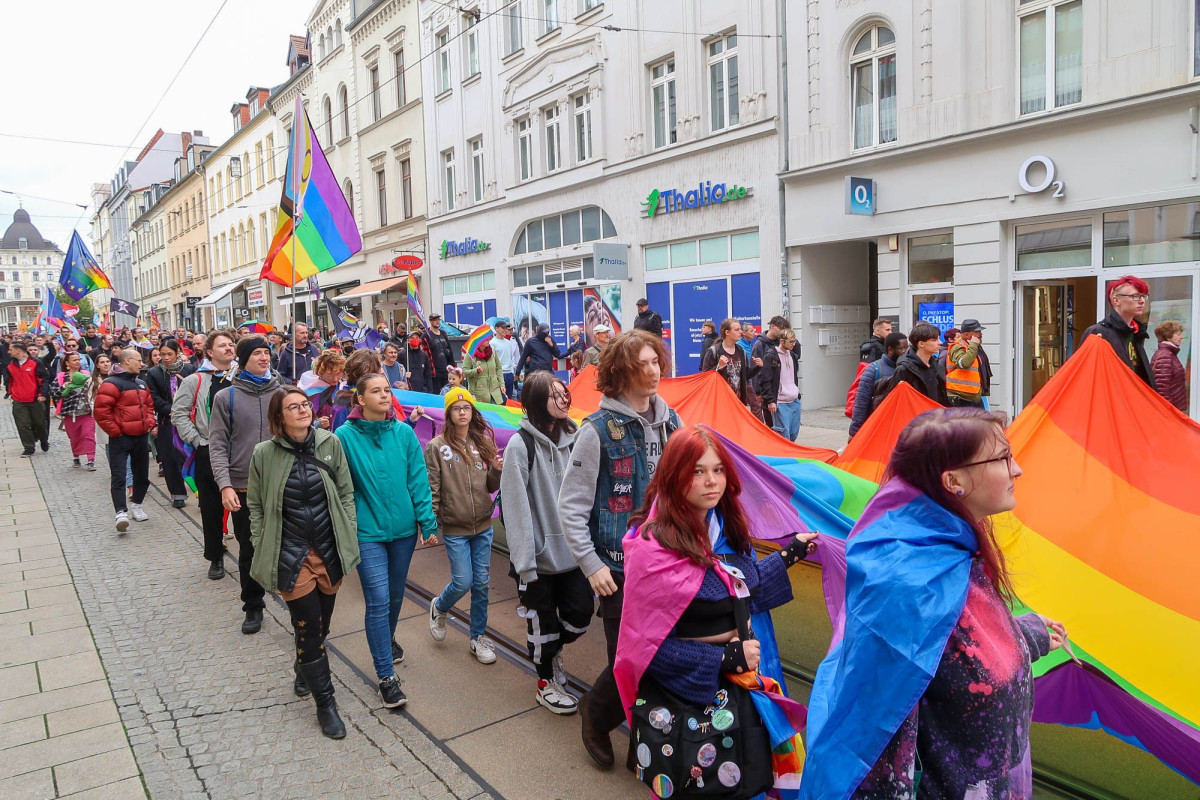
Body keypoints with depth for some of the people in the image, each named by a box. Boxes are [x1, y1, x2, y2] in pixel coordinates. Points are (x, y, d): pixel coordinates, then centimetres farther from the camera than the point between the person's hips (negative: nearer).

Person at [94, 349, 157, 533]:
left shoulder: (141, 383, 14)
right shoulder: (112, 384, -12)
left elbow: (149, 405, 24)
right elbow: (101, 412, -17)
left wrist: (151, 424, 9)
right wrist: (115, 431, -14)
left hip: (141, 437, 7)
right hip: (121, 439, -7)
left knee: (142, 475, 15)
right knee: (118, 476, -11)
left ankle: (136, 504, 32)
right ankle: (121, 513, -16)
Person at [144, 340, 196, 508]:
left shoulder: (188, 369, 2)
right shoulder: (153, 373, 4)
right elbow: (154, 398, -1)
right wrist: (171, 411, -12)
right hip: (166, 422, 1)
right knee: (170, 458, 1)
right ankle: (177, 494, 8)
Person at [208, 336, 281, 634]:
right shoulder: (226, 397, 1)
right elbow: (218, 445, -2)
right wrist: (225, 485, -13)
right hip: (243, 488, 0)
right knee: (249, 551, 11)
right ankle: (253, 607, 28)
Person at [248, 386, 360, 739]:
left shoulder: (330, 443, -4)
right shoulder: (264, 454, -7)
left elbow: (346, 492, 3)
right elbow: (256, 506, 1)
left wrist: (348, 536, -1)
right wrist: (262, 551, -3)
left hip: (329, 551, 2)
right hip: (291, 555, -2)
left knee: (322, 622, 17)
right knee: (309, 627, -1)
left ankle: (305, 671, 47)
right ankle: (325, 704, 14)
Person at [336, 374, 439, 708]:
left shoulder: (404, 433, -2)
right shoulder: (345, 436, -9)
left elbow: (418, 480, 0)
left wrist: (427, 521, -1)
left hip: (403, 528, 3)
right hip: (367, 531, -3)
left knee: (395, 595, 19)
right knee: (378, 600, -7)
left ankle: (386, 639, 48)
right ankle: (386, 677, 4)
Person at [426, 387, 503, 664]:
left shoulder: (483, 443, 4)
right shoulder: (437, 447, -7)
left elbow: (490, 487, 9)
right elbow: (432, 489, -7)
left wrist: (497, 470, -11)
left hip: (483, 526, 4)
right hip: (455, 529, -3)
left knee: (481, 583, 8)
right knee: (463, 582, -1)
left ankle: (477, 637, 25)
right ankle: (439, 608, 33)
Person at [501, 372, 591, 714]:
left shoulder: (570, 439, 5)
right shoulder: (521, 445, -13)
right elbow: (516, 506, -15)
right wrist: (524, 563, -17)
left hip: (571, 551, 5)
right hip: (539, 555, -5)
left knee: (581, 612, 7)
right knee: (543, 619, 9)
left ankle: (553, 652, 39)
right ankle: (547, 683, 32)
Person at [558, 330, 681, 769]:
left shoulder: (669, 420, 5)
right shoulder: (599, 430, -11)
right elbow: (571, 506, -10)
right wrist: (591, 564, -12)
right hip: (620, 568, -5)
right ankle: (595, 712, 32)